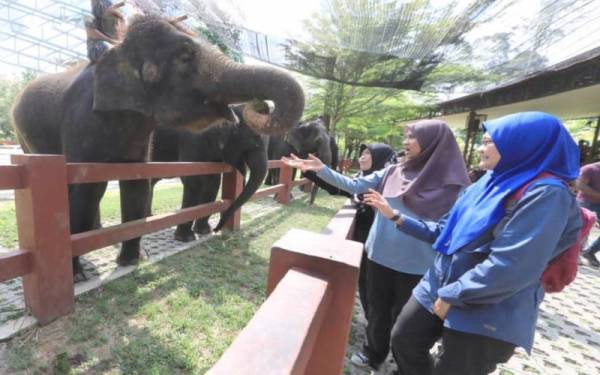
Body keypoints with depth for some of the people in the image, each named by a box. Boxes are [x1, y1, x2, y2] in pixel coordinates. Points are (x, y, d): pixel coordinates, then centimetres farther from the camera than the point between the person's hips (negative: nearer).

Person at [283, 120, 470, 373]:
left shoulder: (451, 183, -11)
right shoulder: (392, 172, -1)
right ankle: (373, 353, 49)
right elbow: (353, 185, -2)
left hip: (416, 266, -3)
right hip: (380, 256, 4)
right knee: (378, 309, 22)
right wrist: (321, 169, -11)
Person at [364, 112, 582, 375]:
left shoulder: (546, 194, -18)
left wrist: (452, 296, -18)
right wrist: (395, 216, 4)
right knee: (403, 342, 17)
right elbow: (445, 231, 9)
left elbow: (512, 266, -26)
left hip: (486, 314, -7)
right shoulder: (490, 183, 7)